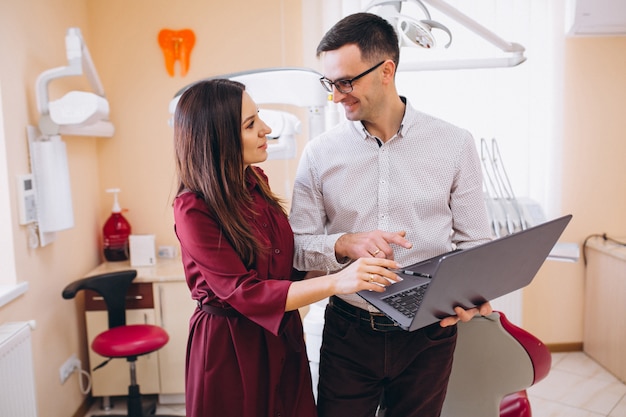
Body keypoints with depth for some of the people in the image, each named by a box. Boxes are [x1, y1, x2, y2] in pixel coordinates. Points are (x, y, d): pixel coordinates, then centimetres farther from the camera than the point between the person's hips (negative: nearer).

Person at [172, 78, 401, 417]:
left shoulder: (255, 181, 1)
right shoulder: (193, 208, -20)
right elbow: (243, 292, -25)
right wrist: (336, 282, -34)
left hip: (282, 337, 6)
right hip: (230, 347, -6)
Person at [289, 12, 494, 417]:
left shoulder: (455, 144, -5)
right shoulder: (320, 152, -4)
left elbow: (475, 242, 0)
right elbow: (298, 246, -2)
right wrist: (344, 244, -21)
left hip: (429, 334, 1)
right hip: (348, 332, 0)